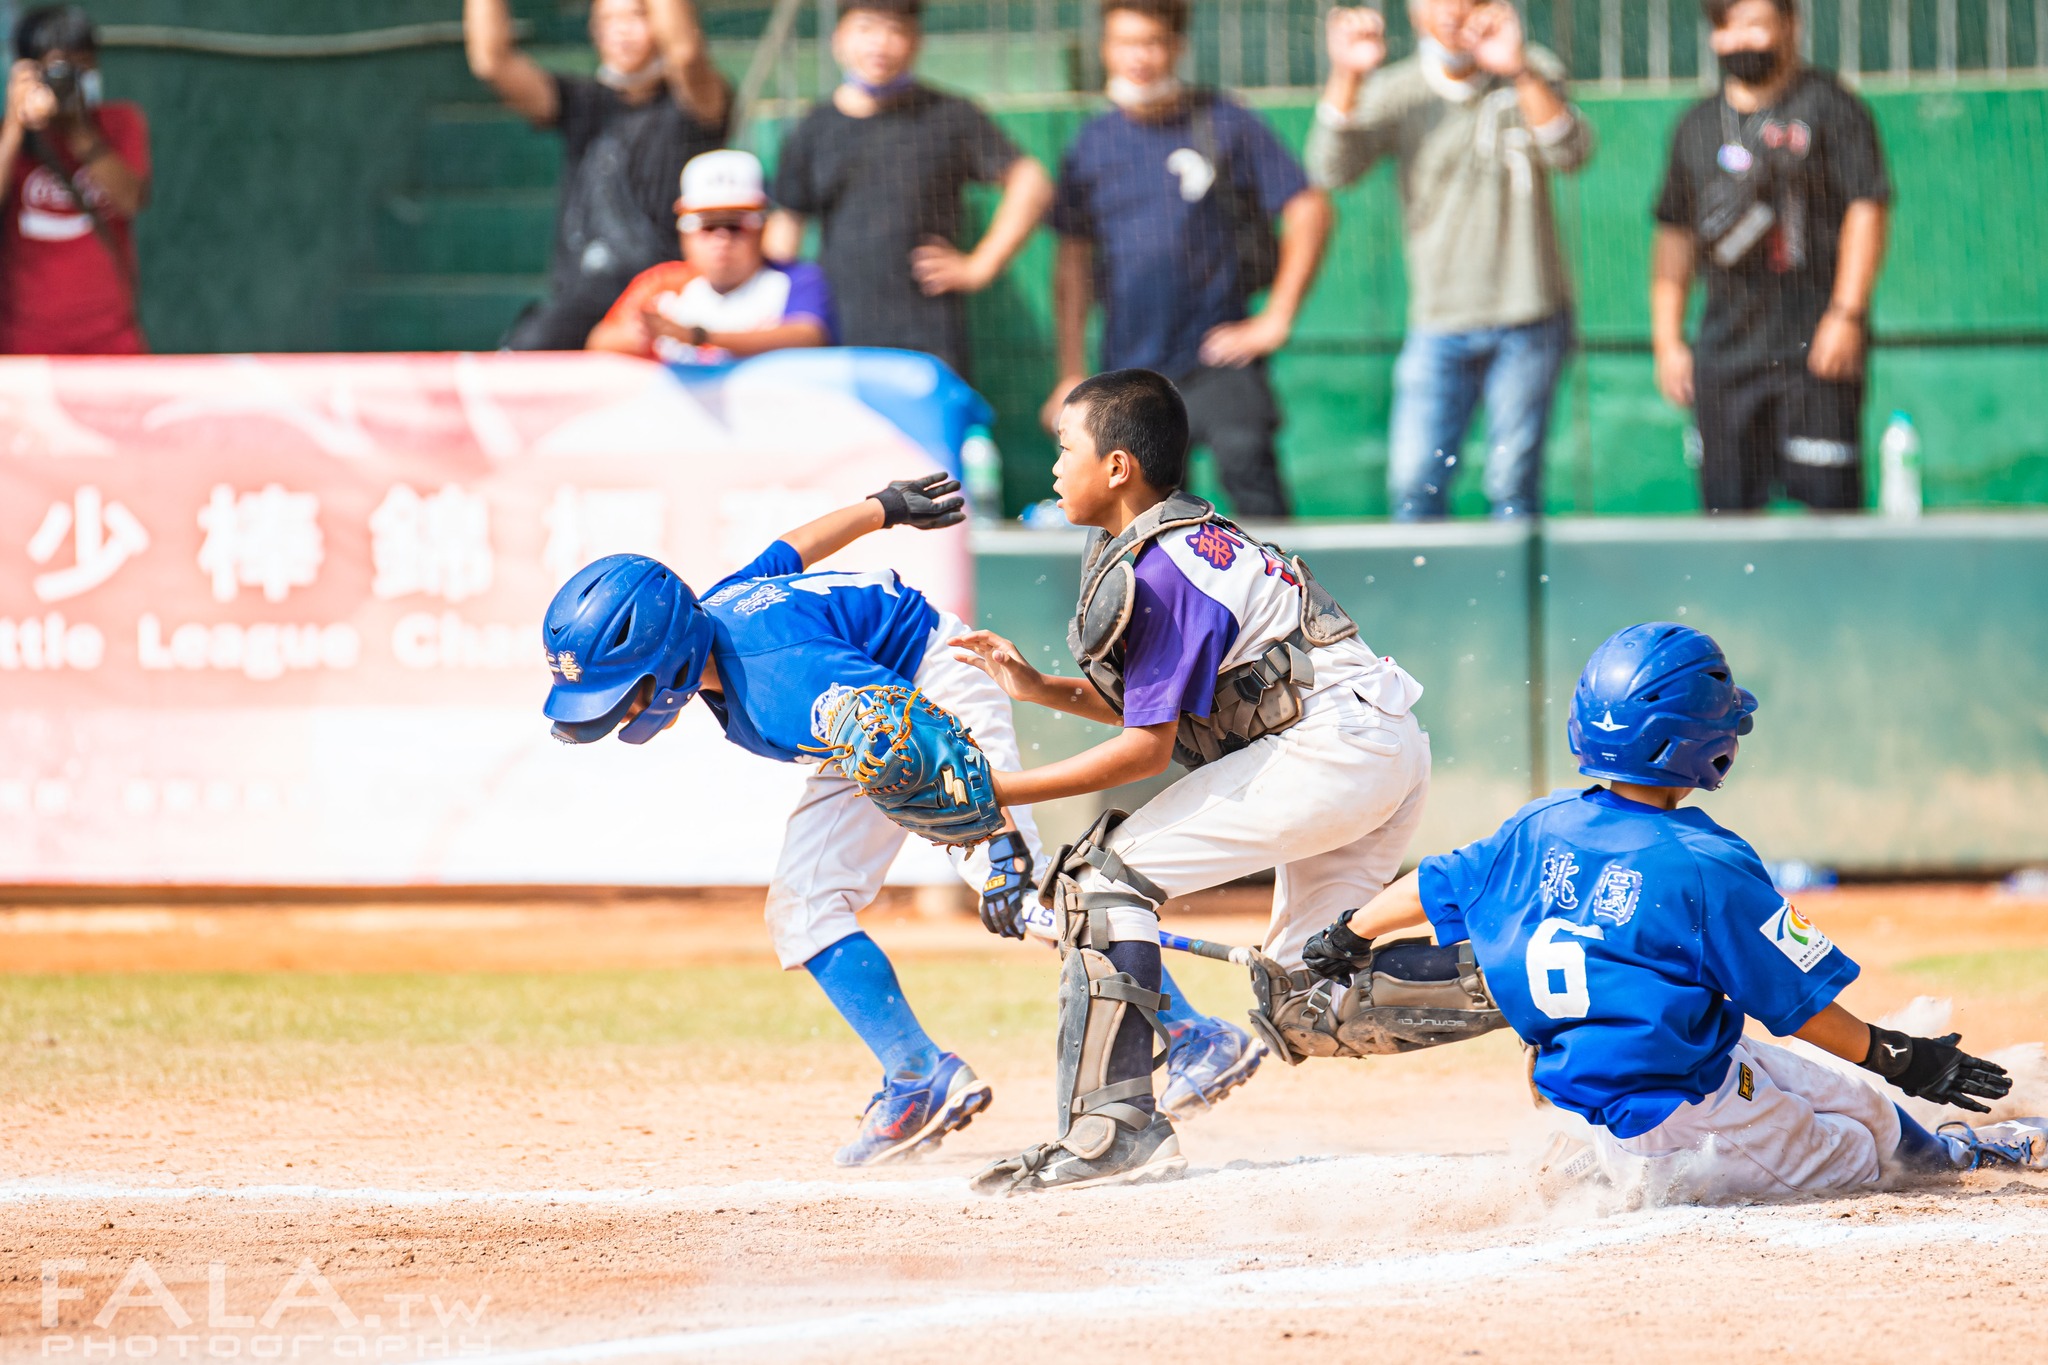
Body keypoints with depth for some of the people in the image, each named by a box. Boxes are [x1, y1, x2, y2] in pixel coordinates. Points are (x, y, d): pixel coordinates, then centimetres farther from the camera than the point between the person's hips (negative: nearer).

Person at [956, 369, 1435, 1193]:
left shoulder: (1159, 575, -14)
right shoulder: (1185, 539, 15)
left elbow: (1148, 745, -12)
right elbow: (1153, 706, 22)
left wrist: (1003, 791, -9)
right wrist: (1039, 689, 13)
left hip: (1334, 747, -10)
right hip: (1388, 754, 10)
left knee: (1106, 875, -11)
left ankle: (1112, 1128, -16)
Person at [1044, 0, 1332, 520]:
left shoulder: (1225, 126, -1)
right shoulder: (1092, 144, 9)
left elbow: (1308, 211, 0)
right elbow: (1073, 262, 14)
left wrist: (1276, 320, -5)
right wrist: (1072, 375, 9)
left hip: (1219, 358, -4)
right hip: (1128, 370, 4)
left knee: (1246, 466, -20)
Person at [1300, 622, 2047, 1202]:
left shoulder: (1541, 830, -3)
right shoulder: (1706, 867, -22)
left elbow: (1431, 886, 13)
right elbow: (1799, 1004, -16)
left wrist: (1348, 939, 31)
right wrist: (1901, 1060, -3)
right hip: (1684, 1105, -8)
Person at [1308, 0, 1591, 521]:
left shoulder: (1532, 75, 0)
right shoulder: (1395, 92, 2)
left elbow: (1569, 154, -17)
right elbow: (1332, 170, -10)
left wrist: (1517, 71, -31)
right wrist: (1347, 77, -25)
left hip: (1527, 319, -1)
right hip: (1439, 324, 1)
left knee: (1512, 485, 0)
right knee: (1412, 483, -6)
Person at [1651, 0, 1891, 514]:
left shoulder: (1831, 109, 0)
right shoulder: (1697, 126, 16)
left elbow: (1867, 208, -6)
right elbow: (1674, 235, 19)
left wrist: (1847, 315, -15)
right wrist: (1667, 340, 13)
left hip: (1815, 350, -5)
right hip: (1725, 351, 5)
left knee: (1826, 501, -9)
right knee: (1728, 505, 4)